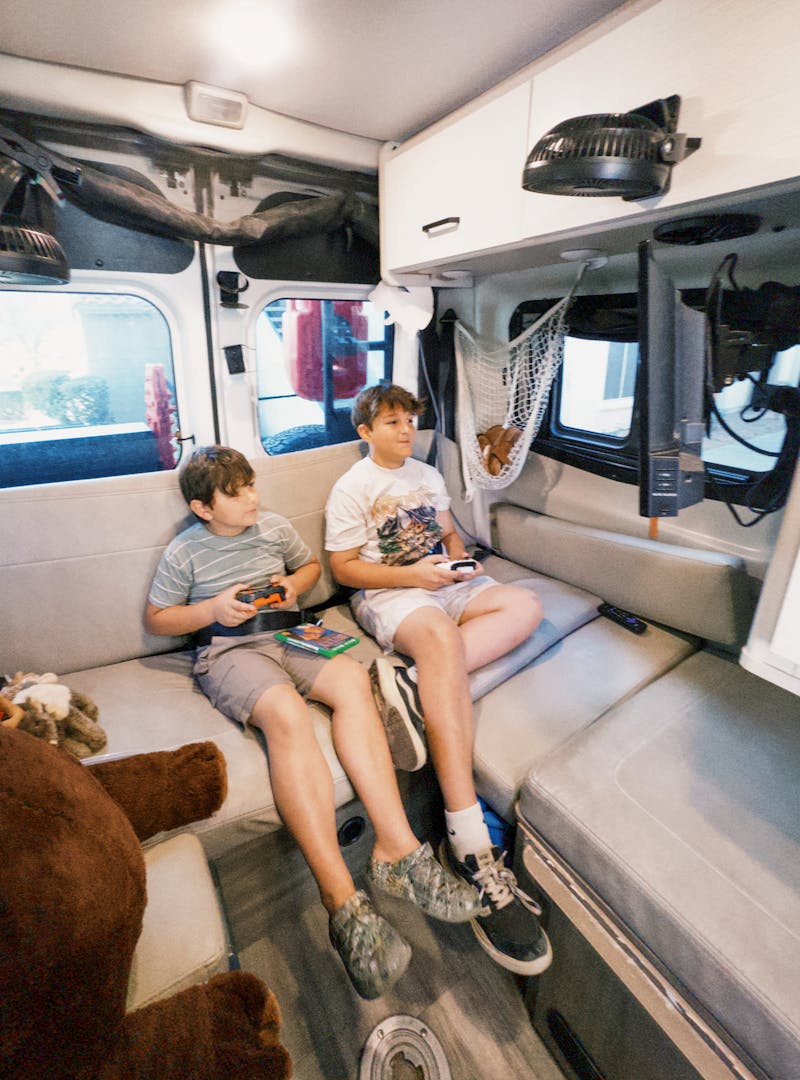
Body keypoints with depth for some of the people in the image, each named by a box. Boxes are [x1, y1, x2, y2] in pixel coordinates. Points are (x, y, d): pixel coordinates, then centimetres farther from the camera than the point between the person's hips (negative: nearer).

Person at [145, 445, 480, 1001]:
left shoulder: (275, 527, 13)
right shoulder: (184, 552, 5)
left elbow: (311, 564, 27)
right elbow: (157, 618, 10)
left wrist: (295, 585, 3)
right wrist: (214, 609, -7)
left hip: (288, 635, 4)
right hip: (229, 650, -3)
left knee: (353, 679, -29)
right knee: (286, 712, -36)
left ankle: (397, 848, -26)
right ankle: (343, 899, -34)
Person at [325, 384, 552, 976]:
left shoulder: (428, 475, 21)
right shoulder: (352, 489, 1)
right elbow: (343, 567, -4)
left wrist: (460, 561, -1)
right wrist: (411, 574, -16)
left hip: (444, 581, 7)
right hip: (387, 592, -7)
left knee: (526, 604, -19)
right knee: (441, 636, -39)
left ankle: (409, 682, -33)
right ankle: (470, 846, -41)